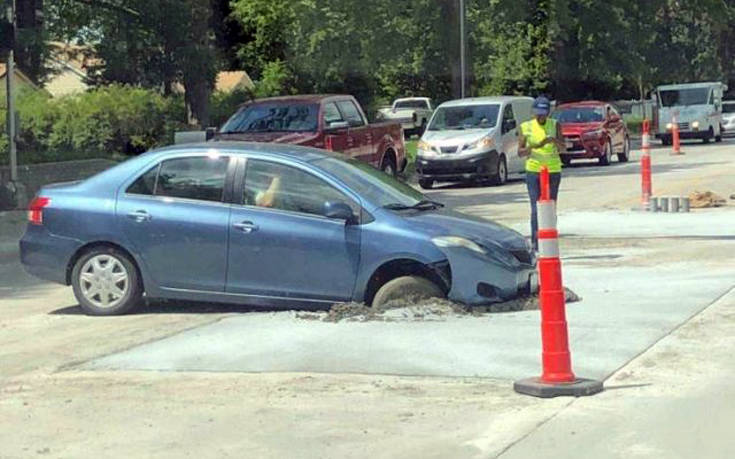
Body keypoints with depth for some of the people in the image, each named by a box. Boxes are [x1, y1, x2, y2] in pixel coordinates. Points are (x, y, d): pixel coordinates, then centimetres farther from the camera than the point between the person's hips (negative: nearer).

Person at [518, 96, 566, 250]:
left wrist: (554, 140, -26)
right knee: (536, 208, -9)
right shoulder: (526, 127, 4)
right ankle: (535, 241, -11)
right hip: (533, 171, -1)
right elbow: (520, 152, 2)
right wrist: (531, 147, -18)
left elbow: (562, 148, -5)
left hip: (553, 171, 1)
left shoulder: (555, 125, 5)